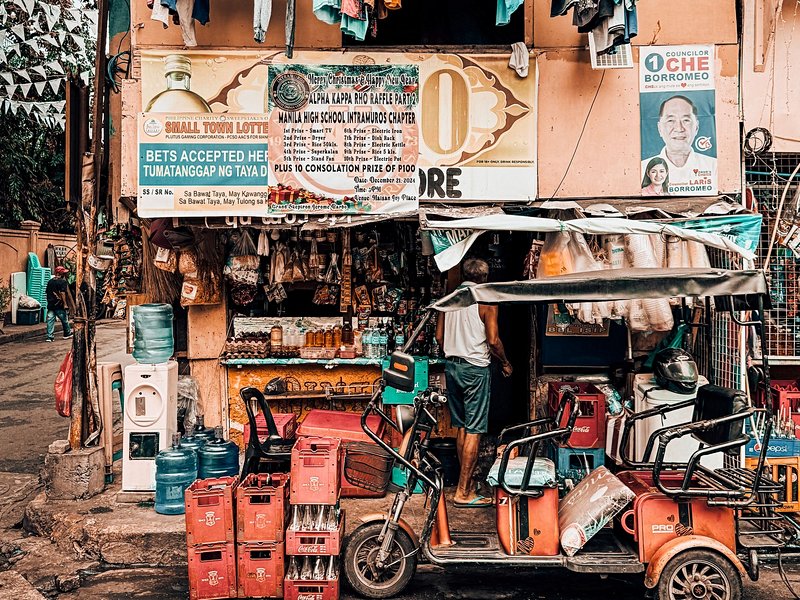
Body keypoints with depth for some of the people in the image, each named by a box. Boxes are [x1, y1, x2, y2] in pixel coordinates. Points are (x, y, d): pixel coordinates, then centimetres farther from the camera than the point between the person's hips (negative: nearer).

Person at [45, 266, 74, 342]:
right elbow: (63, 293, -17)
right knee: (64, 319, 12)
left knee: (50, 320, 1)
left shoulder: (50, 281, 12)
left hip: (50, 304, 5)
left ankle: (50, 336, -4)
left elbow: (47, 292, 14)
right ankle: (67, 333, 25)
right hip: (59, 305, -5)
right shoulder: (63, 282, -9)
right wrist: (65, 304, -17)